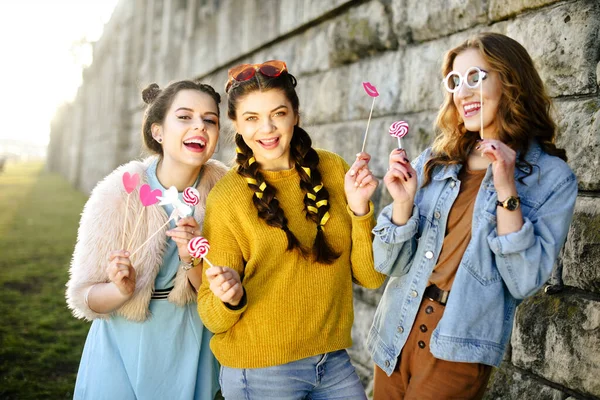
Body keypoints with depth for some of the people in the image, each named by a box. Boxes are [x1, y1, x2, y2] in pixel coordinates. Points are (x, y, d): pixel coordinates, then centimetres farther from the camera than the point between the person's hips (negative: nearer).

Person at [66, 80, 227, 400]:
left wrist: (191, 261, -27)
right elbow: (84, 298, -11)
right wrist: (121, 290, -31)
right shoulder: (117, 195, -20)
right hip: (124, 346, -2)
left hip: (190, 349, 3)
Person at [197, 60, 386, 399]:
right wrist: (230, 298, -27)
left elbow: (370, 276, -3)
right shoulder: (226, 197, -10)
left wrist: (359, 208, -17)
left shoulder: (334, 169, -3)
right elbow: (213, 317, -6)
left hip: (335, 362, 3)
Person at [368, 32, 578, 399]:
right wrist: (403, 203, -16)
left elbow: (525, 283, -14)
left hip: (458, 352, -4)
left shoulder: (552, 177, -6)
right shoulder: (433, 160, 1)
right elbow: (389, 264, 1)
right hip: (395, 337, 4)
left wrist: (506, 191, -21)